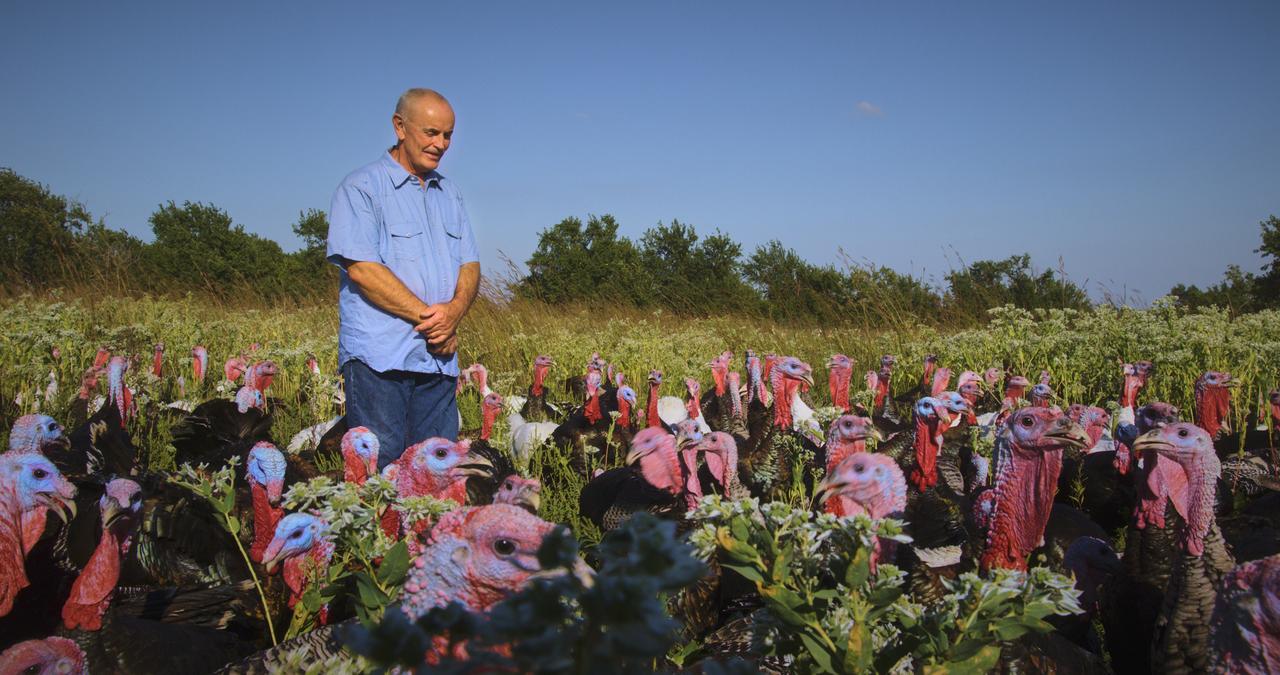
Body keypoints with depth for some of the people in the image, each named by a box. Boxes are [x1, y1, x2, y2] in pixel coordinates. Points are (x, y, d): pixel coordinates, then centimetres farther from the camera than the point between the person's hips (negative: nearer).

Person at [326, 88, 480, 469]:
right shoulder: (362, 188, -2)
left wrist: (455, 310, -8)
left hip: (439, 358, 6)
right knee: (379, 473, -4)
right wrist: (428, 315, -13)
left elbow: (469, 265, 14)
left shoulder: (449, 194, 19)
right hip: (380, 356, -6)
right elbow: (362, 268, -13)